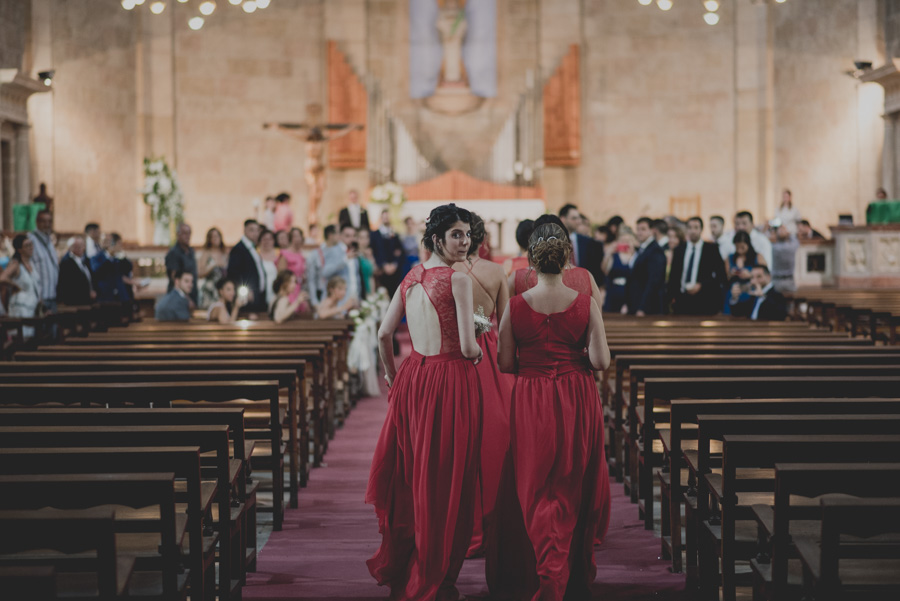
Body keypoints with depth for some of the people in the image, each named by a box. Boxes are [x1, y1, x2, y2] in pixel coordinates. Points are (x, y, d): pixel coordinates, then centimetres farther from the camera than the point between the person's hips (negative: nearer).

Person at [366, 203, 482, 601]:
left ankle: (396, 568, 33)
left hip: (412, 379, 7)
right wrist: (477, 353, 4)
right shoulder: (458, 279, -14)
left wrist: (391, 375, 25)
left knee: (410, 475, 19)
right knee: (445, 483, 2)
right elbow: (469, 347, -19)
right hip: (450, 383, -7)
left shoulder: (411, 278, 8)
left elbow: (383, 334, 11)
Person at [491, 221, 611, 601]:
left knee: (536, 491, 12)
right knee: (573, 488, 16)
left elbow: (505, 364, -5)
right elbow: (601, 361, -11)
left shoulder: (515, 306, -8)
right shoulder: (586, 305, -8)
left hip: (530, 403, -1)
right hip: (578, 402, 1)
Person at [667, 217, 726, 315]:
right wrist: (672, 296, 4)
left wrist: (701, 286, -12)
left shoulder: (712, 249, 3)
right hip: (681, 302, 3)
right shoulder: (679, 249, 13)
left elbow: (721, 276, -1)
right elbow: (673, 275, 16)